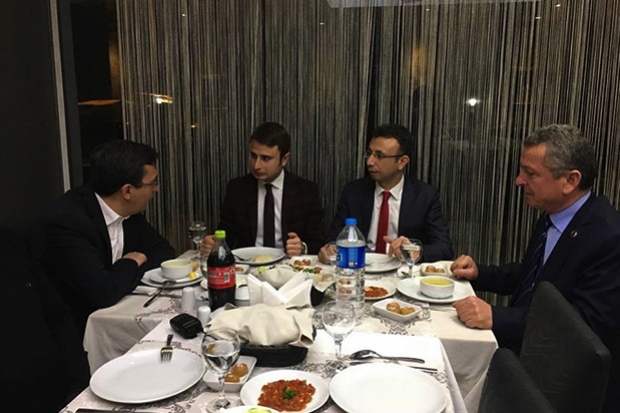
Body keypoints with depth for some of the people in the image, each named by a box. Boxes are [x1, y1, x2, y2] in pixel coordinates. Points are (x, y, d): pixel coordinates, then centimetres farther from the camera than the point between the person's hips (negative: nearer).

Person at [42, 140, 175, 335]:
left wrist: (127, 273, -14)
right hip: (77, 329, -6)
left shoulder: (127, 210, -4)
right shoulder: (67, 219, -25)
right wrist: (131, 263, -12)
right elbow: (104, 292, -32)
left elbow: (163, 251, 4)